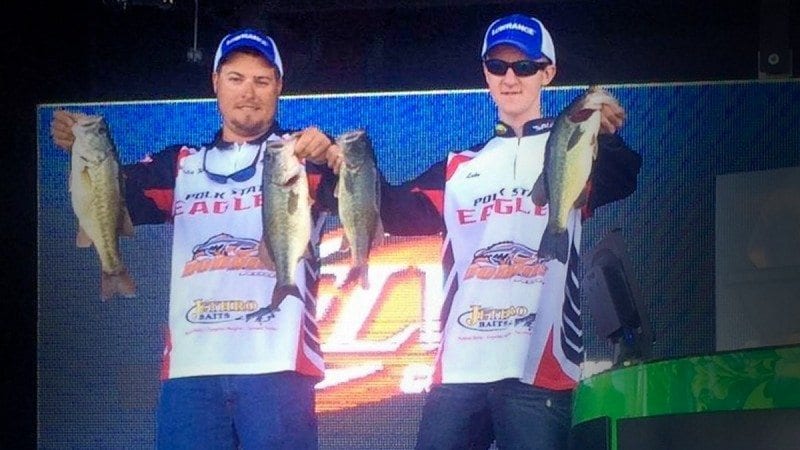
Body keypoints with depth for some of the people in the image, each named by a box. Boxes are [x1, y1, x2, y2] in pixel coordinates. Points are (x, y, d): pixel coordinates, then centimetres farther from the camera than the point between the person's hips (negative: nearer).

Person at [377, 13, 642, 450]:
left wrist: (606, 137, -38)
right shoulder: (460, 167, 19)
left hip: (537, 370, -4)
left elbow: (622, 180, -16)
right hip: (459, 367, 4)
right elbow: (397, 212, 9)